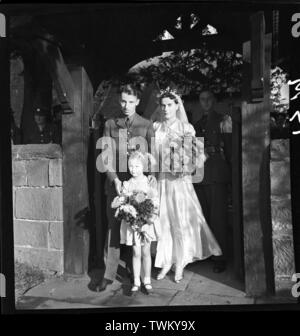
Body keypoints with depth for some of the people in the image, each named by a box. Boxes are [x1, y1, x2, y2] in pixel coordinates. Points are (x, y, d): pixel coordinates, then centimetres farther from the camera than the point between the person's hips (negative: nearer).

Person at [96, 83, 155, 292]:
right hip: (115, 183, 1)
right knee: (114, 226, 4)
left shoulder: (146, 125, 6)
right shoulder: (110, 124, 9)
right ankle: (109, 273, 12)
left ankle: (133, 268, 24)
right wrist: (114, 179, -9)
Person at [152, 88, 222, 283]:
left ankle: (180, 264, 18)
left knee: (182, 220, 2)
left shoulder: (186, 128, 1)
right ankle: (166, 262, 20)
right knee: (163, 219, 4)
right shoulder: (156, 127, 8)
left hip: (180, 178, -2)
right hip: (161, 178, 2)